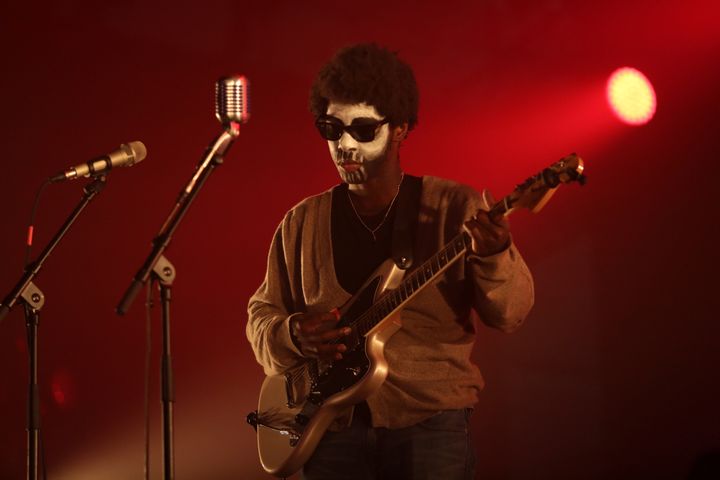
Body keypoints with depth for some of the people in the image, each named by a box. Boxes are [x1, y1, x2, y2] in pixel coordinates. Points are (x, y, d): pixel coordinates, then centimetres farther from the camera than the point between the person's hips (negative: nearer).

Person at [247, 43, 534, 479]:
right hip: (331, 428, 3)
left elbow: (510, 314, -5)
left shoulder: (455, 208, 0)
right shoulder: (303, 222, 8)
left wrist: (494, 256, -25)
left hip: (431, 424, -2)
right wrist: (294, 335, -7)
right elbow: (262, 315, 15)